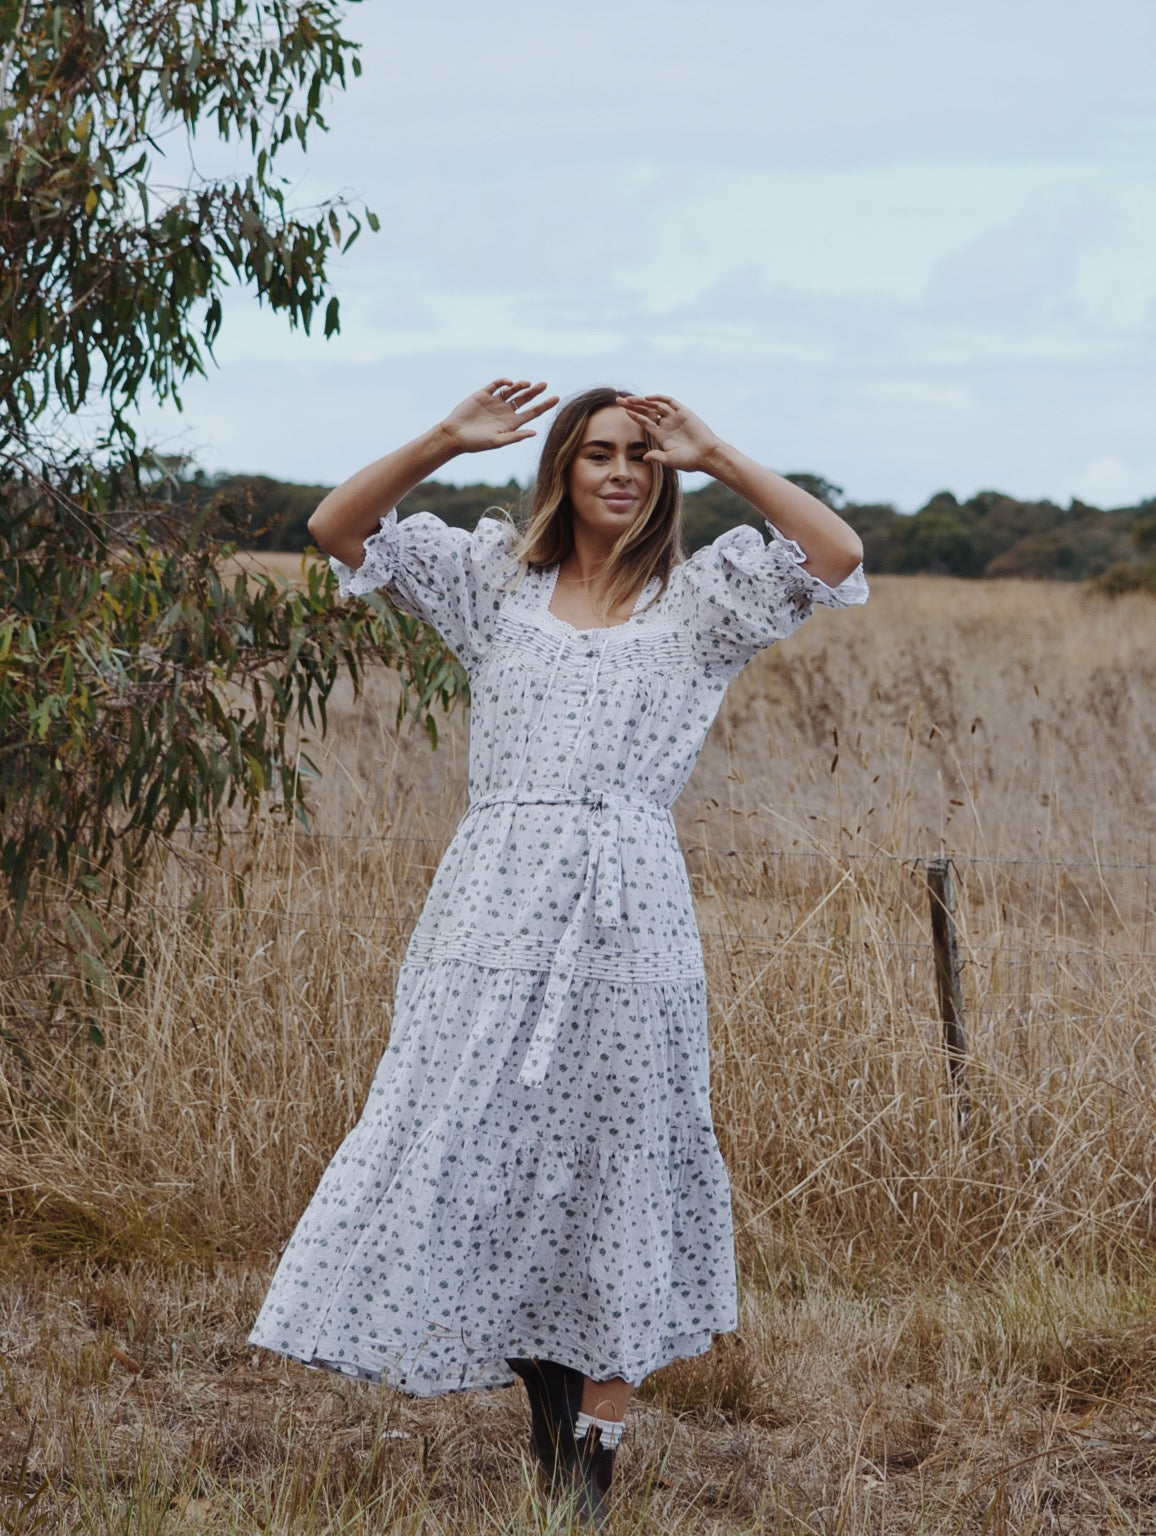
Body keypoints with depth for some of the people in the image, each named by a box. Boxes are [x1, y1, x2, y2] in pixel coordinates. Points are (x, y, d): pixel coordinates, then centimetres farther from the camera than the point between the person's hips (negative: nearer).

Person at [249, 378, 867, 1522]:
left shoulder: (698, 598, 11)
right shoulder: (498, 579, 14)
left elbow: (838, 556, -2)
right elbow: (338, 528, 9)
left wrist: (720, 460, -5)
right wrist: (445, 442, -4)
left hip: (626, 912, -1)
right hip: (495, 903, 1)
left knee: (613, 1166, 2)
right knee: (480, 1158, 1)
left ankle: (593, 1461, 8)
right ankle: (549, 1415, 18)